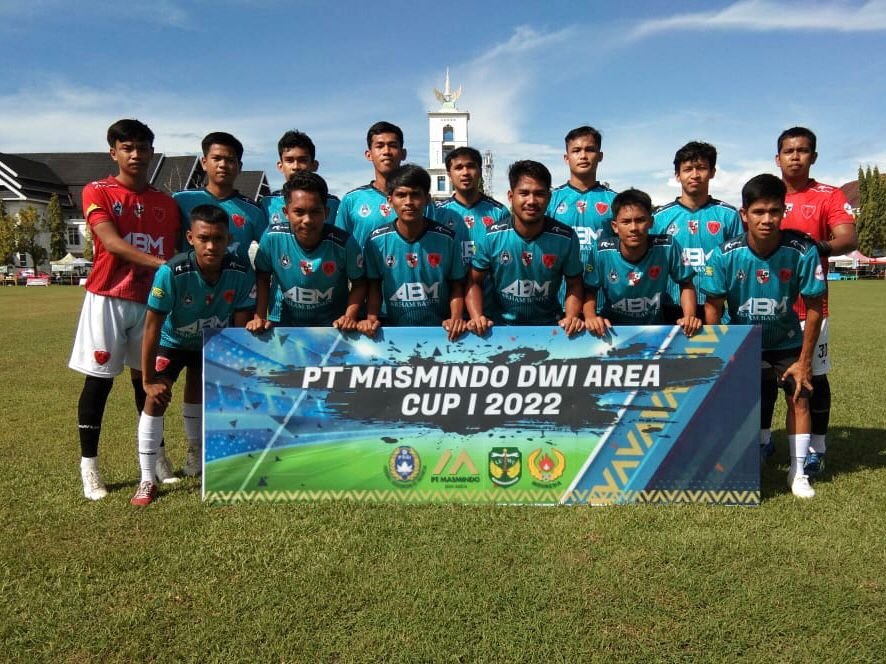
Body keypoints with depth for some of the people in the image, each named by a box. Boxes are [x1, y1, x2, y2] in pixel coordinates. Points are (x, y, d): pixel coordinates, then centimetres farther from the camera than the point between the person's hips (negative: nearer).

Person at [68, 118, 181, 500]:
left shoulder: (167, 204, 10)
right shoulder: (97, 192, -1)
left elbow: (175, 254, 11)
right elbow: (111, 241, -17)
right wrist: (160, 262, -29)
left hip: (152, 301, 3)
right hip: (108, 299, -3)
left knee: (147, 379, 11)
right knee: (98, 380, 1)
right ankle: (88, 465, 11)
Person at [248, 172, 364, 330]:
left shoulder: (343, 243, -19)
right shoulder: (273, 237, -16)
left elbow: (359, 283, -3)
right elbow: (262, 278, 2)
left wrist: (350, 317, -17)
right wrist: (259, 318, -6)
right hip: (283, 323, 1)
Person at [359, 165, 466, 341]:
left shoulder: (447, 238, -5)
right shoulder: (377, 240, -4)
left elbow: (456, 285, 3)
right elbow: (374, 285, 7)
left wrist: (456, 318, -12)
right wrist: (372, 318, -8)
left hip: (439, 328, 0)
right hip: (394, 328, 1)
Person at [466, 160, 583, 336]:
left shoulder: (566, 238, -7)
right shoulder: (492, 237, -9)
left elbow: (574, 284, 6)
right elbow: (475, 282, 3)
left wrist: (571, 317, -12)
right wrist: (477, 318, -13)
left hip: (549, 326, 1)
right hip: (498, 326, -1)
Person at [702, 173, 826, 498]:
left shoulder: (802, 251, -24)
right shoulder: (725, 255, -24)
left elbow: (813, 307, -14)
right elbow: (713, 308, -14)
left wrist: (805, 360, -11)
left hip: (787, 343, 0)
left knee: (799, 396, -7)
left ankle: (798, 472, 9)